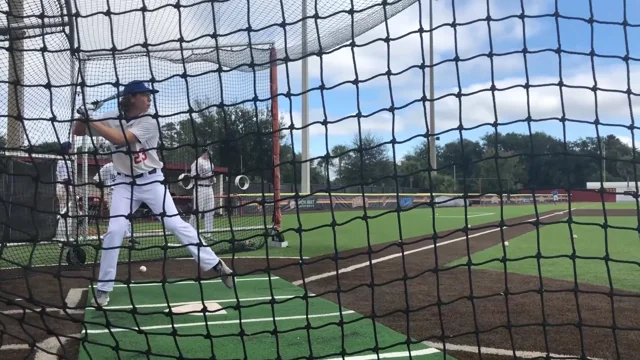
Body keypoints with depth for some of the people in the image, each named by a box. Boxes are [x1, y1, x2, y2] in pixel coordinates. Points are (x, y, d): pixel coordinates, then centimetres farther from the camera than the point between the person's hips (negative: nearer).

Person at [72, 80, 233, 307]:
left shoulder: (149, 123, -13)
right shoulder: (112, 118, -2)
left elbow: (120, 139, -25)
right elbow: (78, 131, 1)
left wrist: (91, 122, -24)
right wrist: (83, 116, -20)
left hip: (151, 181, -2)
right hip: (125, 183, 2)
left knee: (176, 224, -6)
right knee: (115, 230, -8)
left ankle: (215, 264, 2)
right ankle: (103, 289, 4)